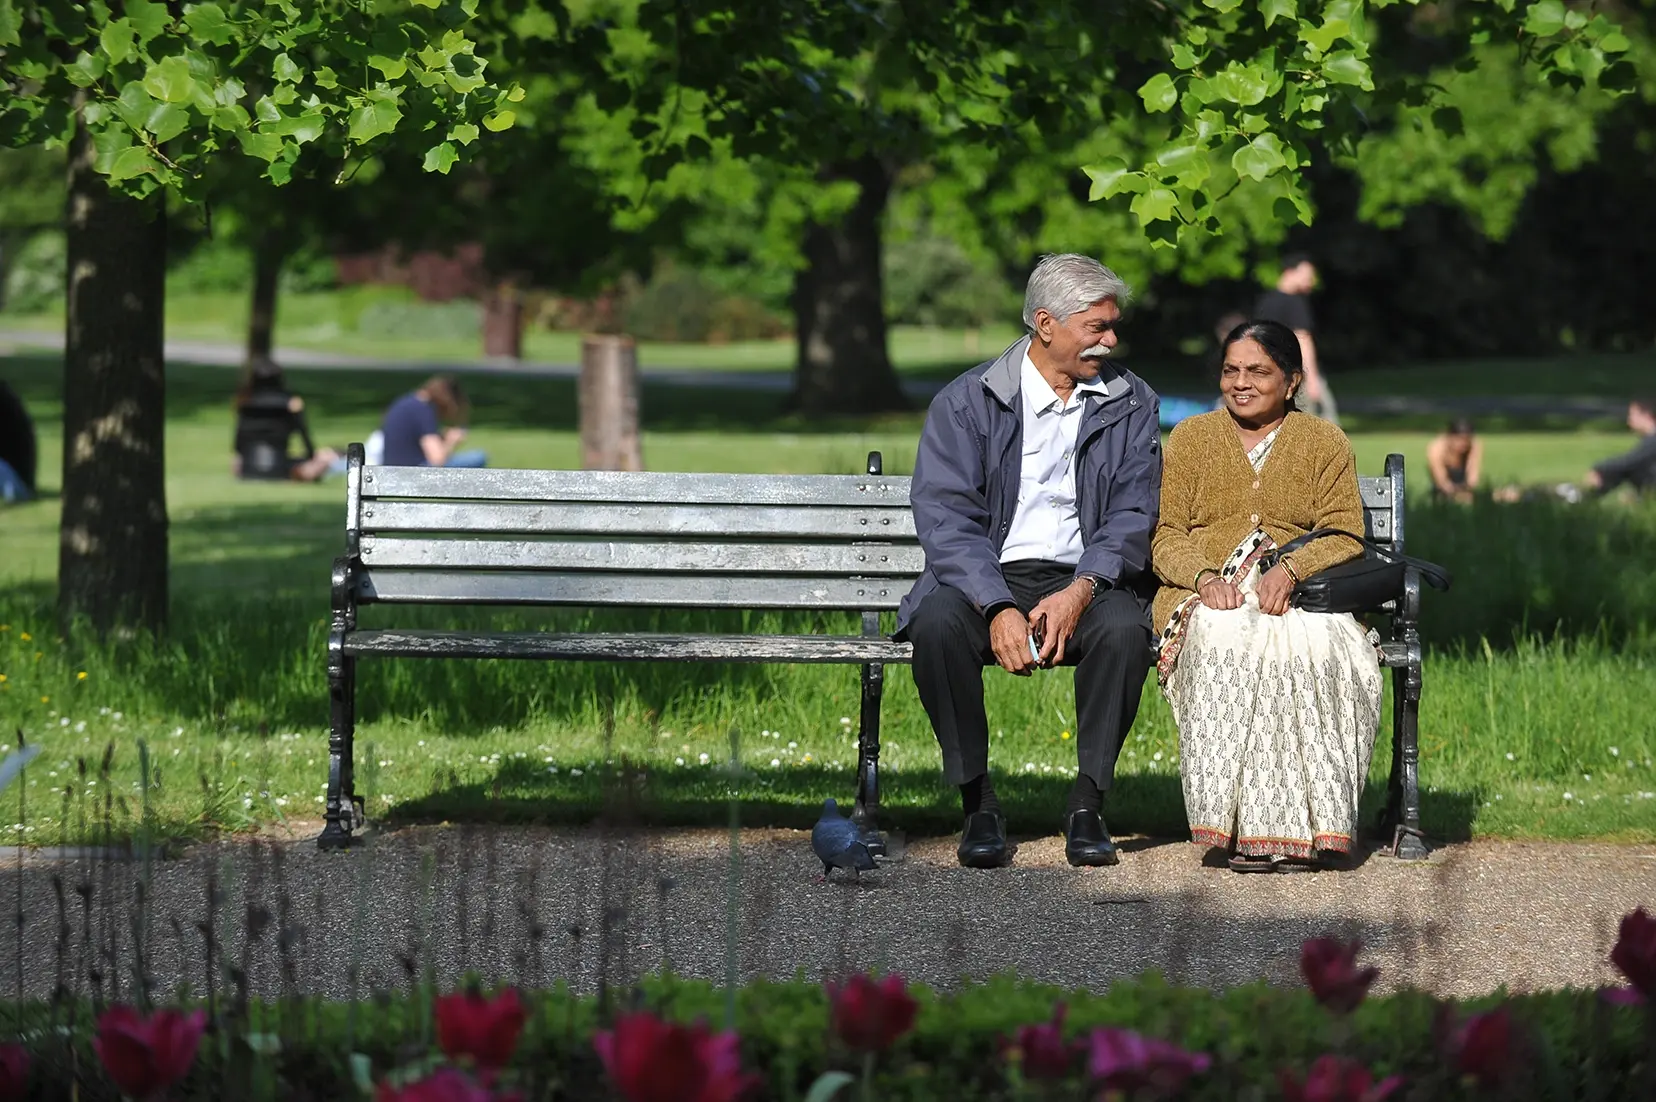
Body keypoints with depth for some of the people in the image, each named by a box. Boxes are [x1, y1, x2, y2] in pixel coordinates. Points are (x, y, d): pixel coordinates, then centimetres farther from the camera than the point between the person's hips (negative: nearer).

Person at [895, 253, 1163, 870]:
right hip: (986, 581, -1)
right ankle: (978, 805, -19)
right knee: (938, 623, -34)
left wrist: (1080, 591, -18)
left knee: (1126, 628, -33)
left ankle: (1087, 806, -20)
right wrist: (998, 609, -24)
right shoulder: (966, 402, 2)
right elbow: (945, 518, -8)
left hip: (1084, 582, 1)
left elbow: (1132, 518, 2)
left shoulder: (1130, 404, 9)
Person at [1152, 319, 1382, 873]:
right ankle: (1240, 822, -40)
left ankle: (1301, 823, -36)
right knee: (1226, 638, -38)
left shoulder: (1326, 443, 16)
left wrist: (1290, 569, -16)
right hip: (1206, 593, 0)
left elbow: (1344, 536, 5)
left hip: (1301, 594, 0)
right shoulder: (1190, 438, 18)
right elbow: (1166, 535, 10)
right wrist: (1205, 577, -13)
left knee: (1314, 642, -38)